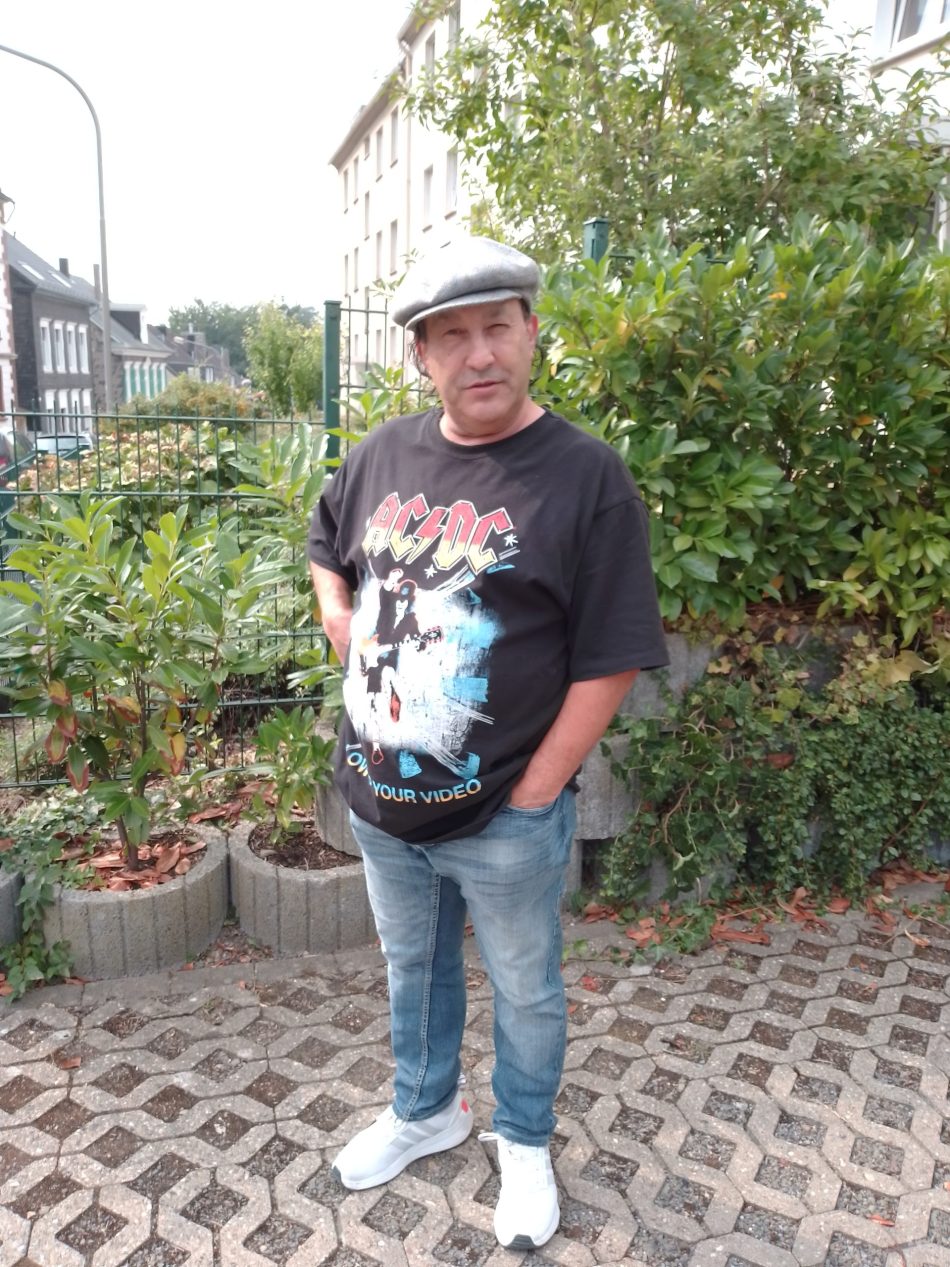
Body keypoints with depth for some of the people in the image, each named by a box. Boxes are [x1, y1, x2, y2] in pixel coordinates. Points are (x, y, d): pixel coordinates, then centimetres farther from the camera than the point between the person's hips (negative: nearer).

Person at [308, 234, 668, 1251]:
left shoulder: (585, 476, -15)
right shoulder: (382, 455, 1)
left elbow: (608, 661, -16)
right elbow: (326, 545, 21)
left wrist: (533, 795, -16)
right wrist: (336, 613, 3)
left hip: (503, 821, -4)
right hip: (379, 800, 5)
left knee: (524, 992, 18)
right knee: (412, 969, 26)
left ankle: (524, 1142, 47)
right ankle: (425, 1112, 53)